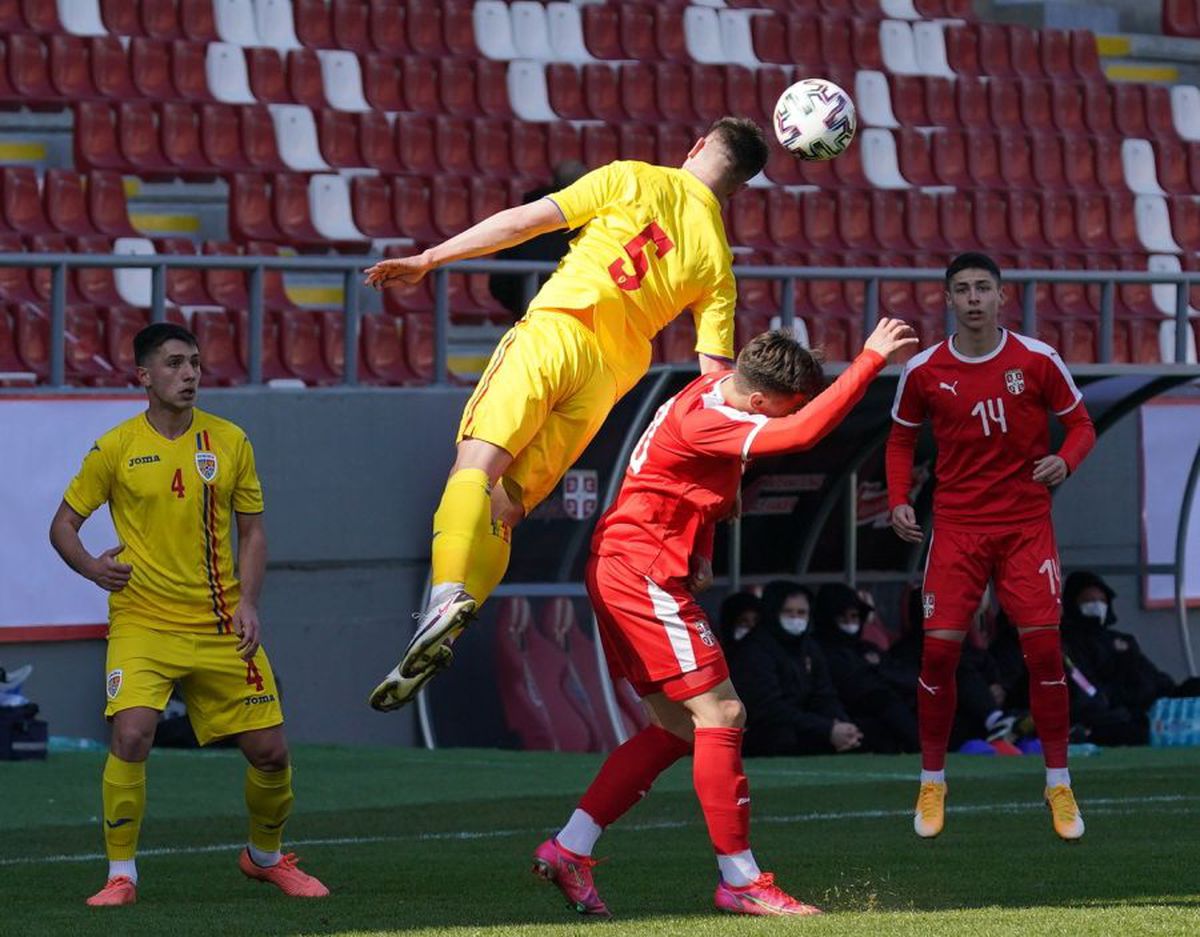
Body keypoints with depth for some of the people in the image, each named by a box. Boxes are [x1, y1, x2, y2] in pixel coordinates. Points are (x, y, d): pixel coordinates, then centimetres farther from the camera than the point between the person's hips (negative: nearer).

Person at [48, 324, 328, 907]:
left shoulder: (229, 442, 4)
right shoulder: (116, 448, -2)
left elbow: (252, 531, 10)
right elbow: (63, 525, 5)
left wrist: (248, 604, -4)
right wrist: (94, 569, -15)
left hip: (221, 627, 3)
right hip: (142, 622, -3)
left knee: (269, 750, 2)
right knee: (131, 735, -23)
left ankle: (266, 856, 29)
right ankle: (121, 875, -9)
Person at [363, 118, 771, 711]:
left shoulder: (635, 181, 9)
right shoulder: (718, 261, 16)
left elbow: (526, 220, 4)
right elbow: (715, 375, 8)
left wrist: (428, 260, 8)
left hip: (556, 332, -4)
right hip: (608, 379, 4)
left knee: (478, 462, -18)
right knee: (503, 508, 3)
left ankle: (447, 595, -45)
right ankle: (439, 639, -16)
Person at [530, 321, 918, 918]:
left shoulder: (715, 391, 9)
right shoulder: (704, 422, -22)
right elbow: (803, 433, -36)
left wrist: (699, 558, 10)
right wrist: (871, 359, -33)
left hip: (621, 573, 11)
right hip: (643, 572, -11)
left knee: (676, 728, 12)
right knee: (720, 715, -10)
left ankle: (568, 849, 11)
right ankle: (741, 881, -9)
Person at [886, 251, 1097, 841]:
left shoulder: (1037, 360, -3)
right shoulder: (923, 371, 0)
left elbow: (1081, 424, 5)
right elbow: (901, 438, 14)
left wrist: (1065, 460, -16)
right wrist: (898, 500, -1)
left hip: (1026, 522, -1)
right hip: (956, 523, 1)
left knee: (1044, 649, -8)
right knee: (939, 651, -7)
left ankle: (1059, 787, 5)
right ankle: (932, 785, 9)